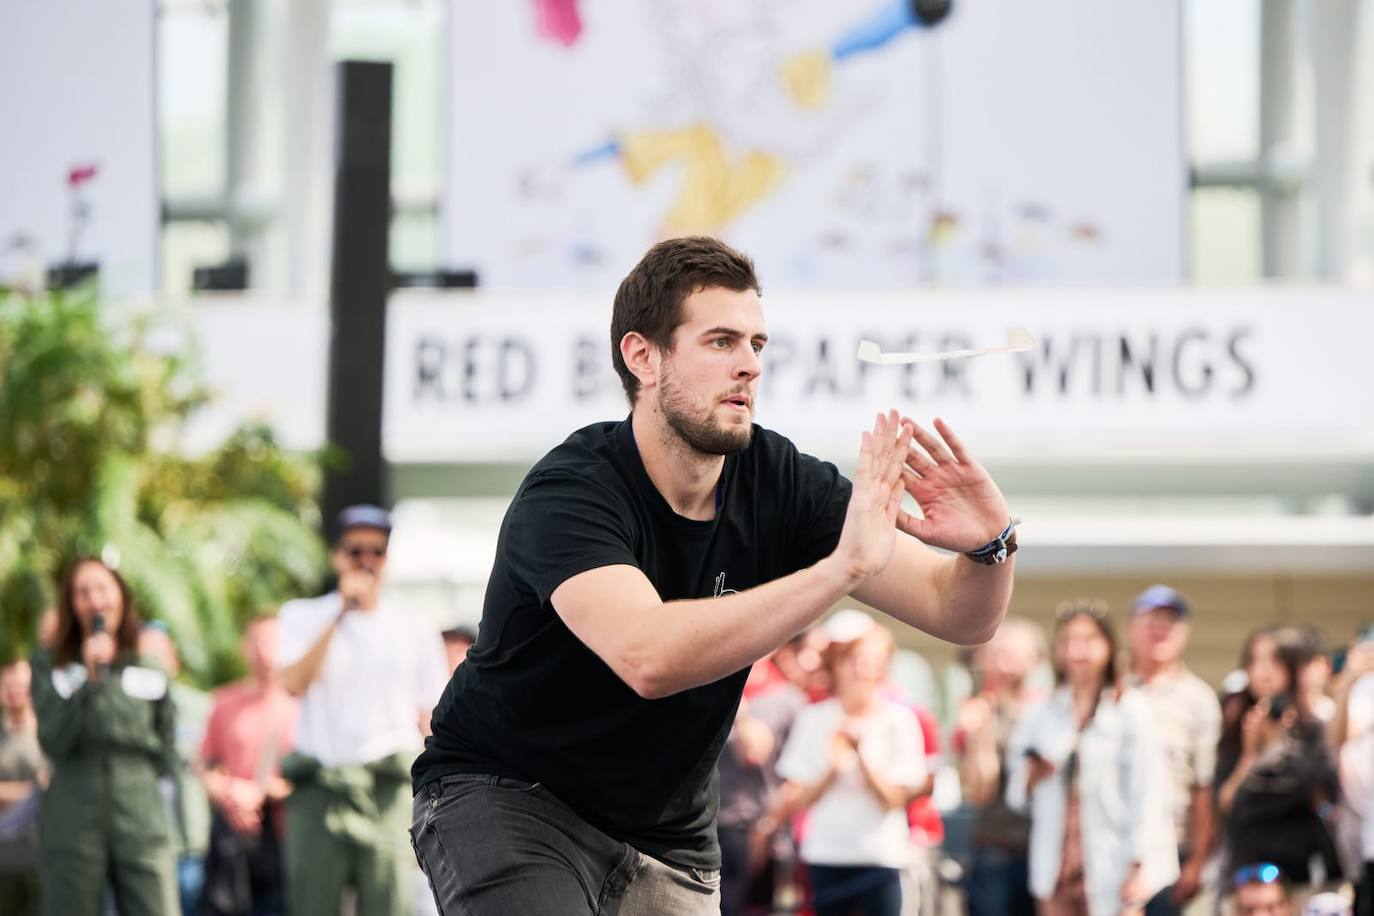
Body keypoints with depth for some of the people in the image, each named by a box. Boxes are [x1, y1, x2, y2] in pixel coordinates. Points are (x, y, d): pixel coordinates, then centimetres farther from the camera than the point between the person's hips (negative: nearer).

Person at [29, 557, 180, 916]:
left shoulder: (151, 667, 9)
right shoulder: (50, 665, 5)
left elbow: (166, 756, 14)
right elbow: (54, 741, -8)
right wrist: (90, 680, -15)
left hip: (143, 822, 1)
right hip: (72, 828, -1)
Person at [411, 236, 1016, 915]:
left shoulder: (780, 483, -8)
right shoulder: (569, 492, -24)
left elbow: (955, 613, -10)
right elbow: (647, 656, -42)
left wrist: (989, 545, -34)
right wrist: (844, 566, -49)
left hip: (667, 828, 6)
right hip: (504, 799, -6)